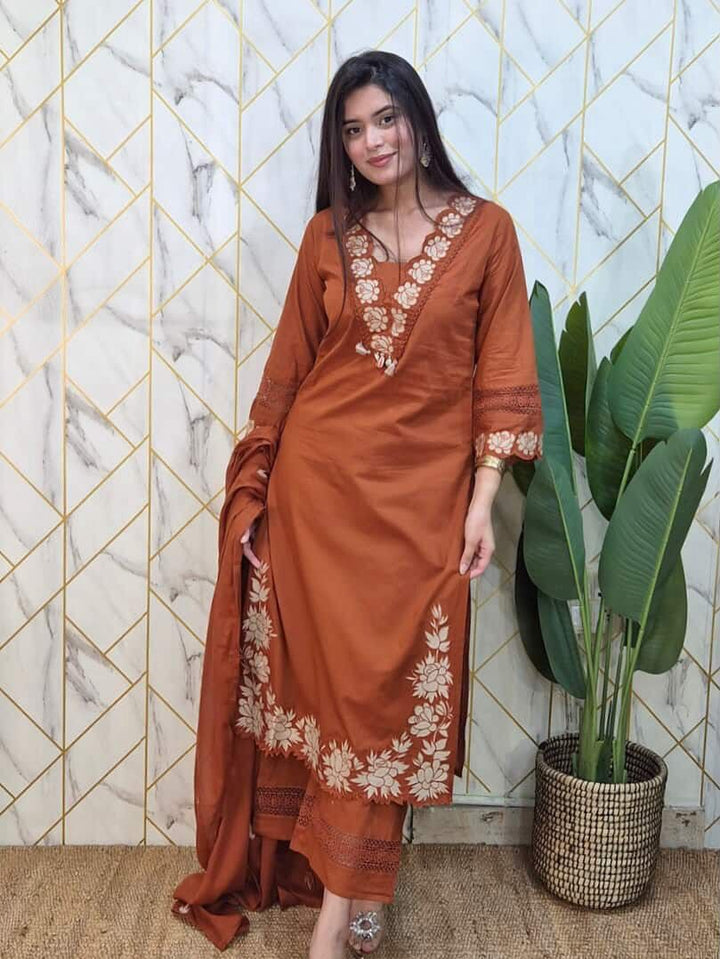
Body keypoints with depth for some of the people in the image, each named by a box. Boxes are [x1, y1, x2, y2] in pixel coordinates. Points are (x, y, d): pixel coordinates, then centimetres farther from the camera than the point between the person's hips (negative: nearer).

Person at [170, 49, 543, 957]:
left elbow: (501, 378, -2)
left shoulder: (485, 230, 0)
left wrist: (481, 501, -7)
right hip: (318, 482, 2)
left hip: (422, 494, -2)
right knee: (330, 678, 9)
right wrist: (253, 490, 4)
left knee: (388, 691, 2)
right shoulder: (327, 234, 6)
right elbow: (289, 366, 7)